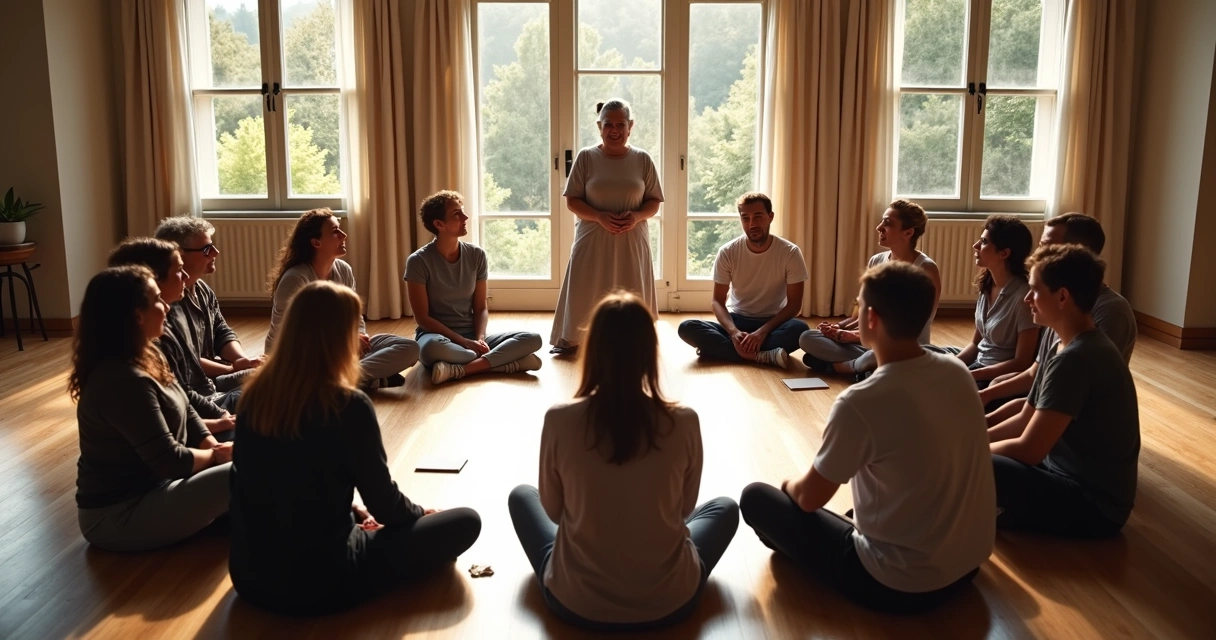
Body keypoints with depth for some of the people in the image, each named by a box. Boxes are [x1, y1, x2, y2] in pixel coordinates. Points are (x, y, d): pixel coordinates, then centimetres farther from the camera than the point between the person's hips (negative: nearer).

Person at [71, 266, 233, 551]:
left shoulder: (147, 358, 4)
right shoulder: (124, 381, -27)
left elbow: (186, 413, 9)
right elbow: (170, 461, -26)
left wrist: (215, 448, -8)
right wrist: (216, 455, -8)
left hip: (147, 486, 10)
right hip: (118, 514, -10)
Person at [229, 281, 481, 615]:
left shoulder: (255, 394, -2)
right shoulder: (348, 406, -20)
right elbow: (383, 503, -10)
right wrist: (420, 514, 12)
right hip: (318, 583, -7)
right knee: (465, 521, 2)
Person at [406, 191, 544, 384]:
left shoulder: (476, 255, 2)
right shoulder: (419, 261, -10)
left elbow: (481, 308, 5)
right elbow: (422, 317, -10)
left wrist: (480, 339, -15)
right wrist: (464, 342, -18)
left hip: (472, 336, 4)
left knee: (532, 339, -18)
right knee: (433, 347, -42)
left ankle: (460, 370, -30)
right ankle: (505, 362, -28)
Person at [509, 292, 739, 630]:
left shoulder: (559, 420, -17)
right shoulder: (684, 422, -16)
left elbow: (553, 511, -2)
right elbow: (685, 509, 1)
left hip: (575, 602, 0)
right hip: (668, 603, 0)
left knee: (521, 495, 27)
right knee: (725, 508, 29)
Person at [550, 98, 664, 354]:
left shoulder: (642, 159, 3)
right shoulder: (586, 157, -1)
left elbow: (654, 202, 6)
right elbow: (572, 200, -2)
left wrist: (637, 216, -16)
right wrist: (599, 217, -18)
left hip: (632, 241, 1)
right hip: (593, 240, -1)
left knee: (631, 295, 2)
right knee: (584, 292, 1)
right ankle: (570, 339, 13)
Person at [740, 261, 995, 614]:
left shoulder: (861, 402, -26)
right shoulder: (958, 371, -5)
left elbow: (810, 498, -11)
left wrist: (791, 485, 13)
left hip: (899, 585, -7)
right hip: (970, 562, 7)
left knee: (755, 497, 3)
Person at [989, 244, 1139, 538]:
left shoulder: (1075, 359, -25)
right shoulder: (1075, 348, 6)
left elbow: (1028, 450, -25)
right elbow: (1024, 420, 12)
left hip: (1094, 505, -10)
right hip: (1078, 482, 10)